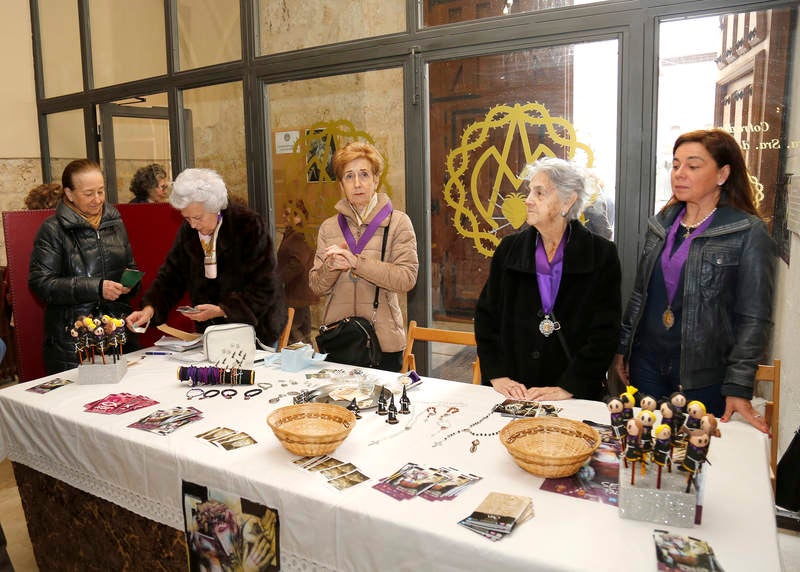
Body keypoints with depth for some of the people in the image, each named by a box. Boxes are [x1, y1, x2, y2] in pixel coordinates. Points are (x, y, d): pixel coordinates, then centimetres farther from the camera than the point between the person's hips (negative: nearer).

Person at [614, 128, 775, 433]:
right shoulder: (661, 224, 7)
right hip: (647, 364, 5)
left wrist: (738, 388, -13)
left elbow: (754, 319, -10)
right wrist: (623, 347, 11)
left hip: (704, 374, -4)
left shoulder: (749, 234, -9)